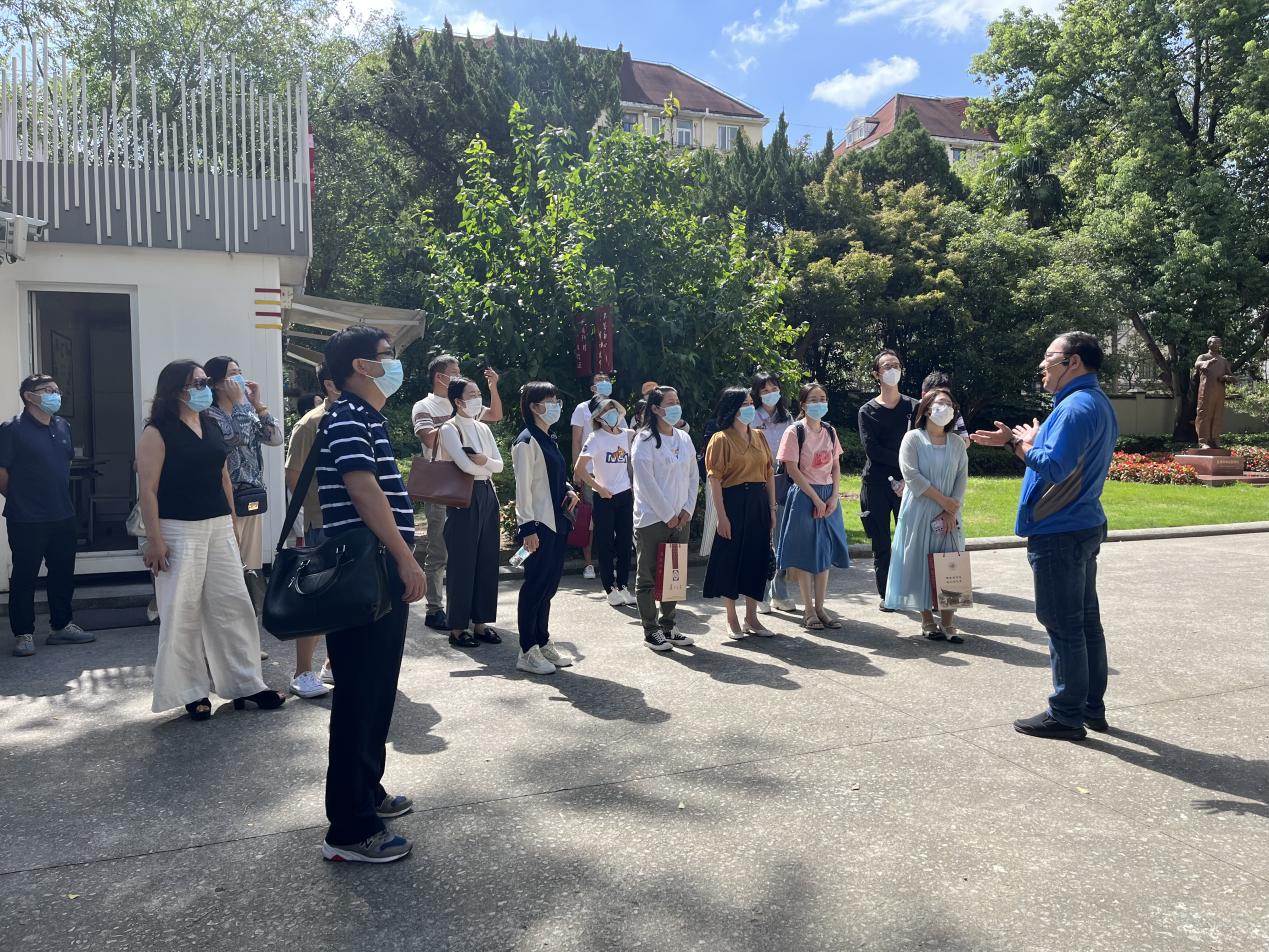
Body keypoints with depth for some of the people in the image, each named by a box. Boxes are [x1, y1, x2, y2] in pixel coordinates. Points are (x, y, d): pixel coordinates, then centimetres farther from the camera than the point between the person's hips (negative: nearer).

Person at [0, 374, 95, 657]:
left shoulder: (63, 426, 8)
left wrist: (59, 498, 16)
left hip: (64, 517, 6)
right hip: (26, 520, -6)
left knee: (63, 573, 13)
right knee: (24, 577, 4)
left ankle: (61, 625, 26)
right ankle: (23, 633, 15)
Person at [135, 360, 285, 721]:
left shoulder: (212, 426, 12)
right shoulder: (158, 432, -8)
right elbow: (147, 489, -12)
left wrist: (233, 525, 15)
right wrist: (154, 539, -17)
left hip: (219, 527, 6)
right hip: (179, 531, -6)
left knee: (233, 604, 7)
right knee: (183, 612, 2)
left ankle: (247, 684, 16)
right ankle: (193, 692, 14)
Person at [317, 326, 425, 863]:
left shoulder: (366, 419, 19)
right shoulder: (347, 418, -13)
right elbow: (363, 488, -25)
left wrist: (400, 563, 26)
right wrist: (406, 559, -28)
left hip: (380, 575, 10)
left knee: (376, 692, 19)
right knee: (360, 697, -4)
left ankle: (367, 792, 34)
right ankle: (351, 830, 5)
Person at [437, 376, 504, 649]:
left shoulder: (483, 428, 14)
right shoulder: (449, 429, -7)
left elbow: (499, 465, 7)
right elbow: (466, 465, -18)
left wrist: (482, 460, -13)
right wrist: (487, 466, -1)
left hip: (487, 496, 7)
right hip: (463, 499, -7)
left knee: (487, 560, 8)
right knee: (462, 562, -2)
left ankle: (480, 623, 17)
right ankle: (457, 628, 8)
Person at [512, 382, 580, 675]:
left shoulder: (550, 439, 14)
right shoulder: (527, 441, -12)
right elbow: (523, 487, -16)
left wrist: (569, 489, 3)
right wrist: (528, 527, -19)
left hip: (557, 522, 9)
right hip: (539, 525, -9)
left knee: (549, 585, 14)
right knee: (535, 585, -3)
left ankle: (543, 643, 25)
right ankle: (527, 653, 7)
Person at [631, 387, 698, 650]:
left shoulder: (684, 438, 10)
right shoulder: (644, 440, -10)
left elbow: (693, 475, 13)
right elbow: (646, 482, -15)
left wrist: (687, 509, 1)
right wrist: (667, 515, -13)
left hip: (681, 518, 6)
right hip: (653, 518, -6)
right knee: (648, 576, 1)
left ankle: (668, 625, 23)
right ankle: (651, 631, 10)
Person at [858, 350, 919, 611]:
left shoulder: (914, 407, 9)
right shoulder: (867, 411, 8)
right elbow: (872, 449, -5)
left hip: (908, 483, 0)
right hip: (876, 484, 0)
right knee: (881, 543, 3)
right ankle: (885, 595, 12)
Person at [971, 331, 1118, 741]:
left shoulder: (1077, 407, -19)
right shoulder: (1097, 403, 14)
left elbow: (1053, 466, -27)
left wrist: (1026, 445, -11)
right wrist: (1014, 441, 14)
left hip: (1059, 534, -10)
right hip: (1084, 527, 11)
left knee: (1063, 626, -2)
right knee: (1086, 621, 16)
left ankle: (1066, 715, 7)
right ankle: (1091, 706, 26)